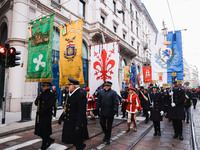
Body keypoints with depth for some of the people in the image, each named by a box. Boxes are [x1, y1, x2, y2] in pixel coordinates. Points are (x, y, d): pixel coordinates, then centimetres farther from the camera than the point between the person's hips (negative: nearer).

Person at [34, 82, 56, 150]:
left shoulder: (51, 95, -12)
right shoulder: (42, 94, 10)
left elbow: (50, 106, -20)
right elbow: (36, 103, 8)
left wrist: (41, 111, -20)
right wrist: (38, 98, -10)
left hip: (46, 116, -7)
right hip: (39, 116, 7)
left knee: (44, 132, 4)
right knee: (39, 131, 14)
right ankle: (50, 140, 34)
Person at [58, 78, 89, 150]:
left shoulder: (81, 96, -19)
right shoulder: (69, 94, 7)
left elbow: (82, 112, -22)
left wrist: (79, 125, -26)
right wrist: (61, 117, 17)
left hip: (76, 123, -8)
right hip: (68, 122, 8)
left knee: (78, 142, 8)